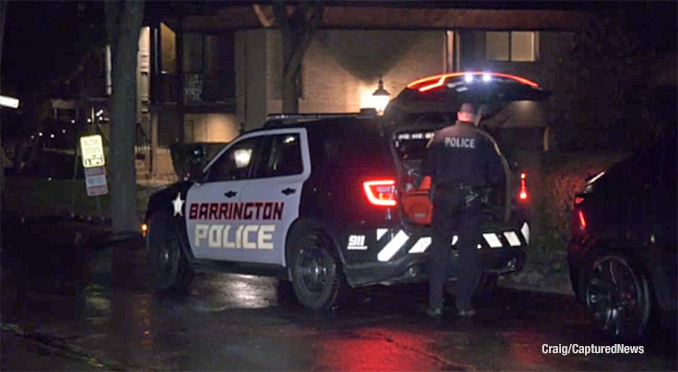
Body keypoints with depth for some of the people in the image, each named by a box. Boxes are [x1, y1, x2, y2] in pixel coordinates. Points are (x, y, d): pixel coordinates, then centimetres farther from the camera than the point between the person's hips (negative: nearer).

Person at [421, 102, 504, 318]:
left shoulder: (440, 136, 2)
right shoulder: (483, 140, 1)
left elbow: (427, 169, 3)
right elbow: (497, 174, 1)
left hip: (444, 197, 1)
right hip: (471, 199, 0)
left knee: (440, 249, 6)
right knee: (468, 251, 7)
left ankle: (435, 304, 4)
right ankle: (464, 305, 7)